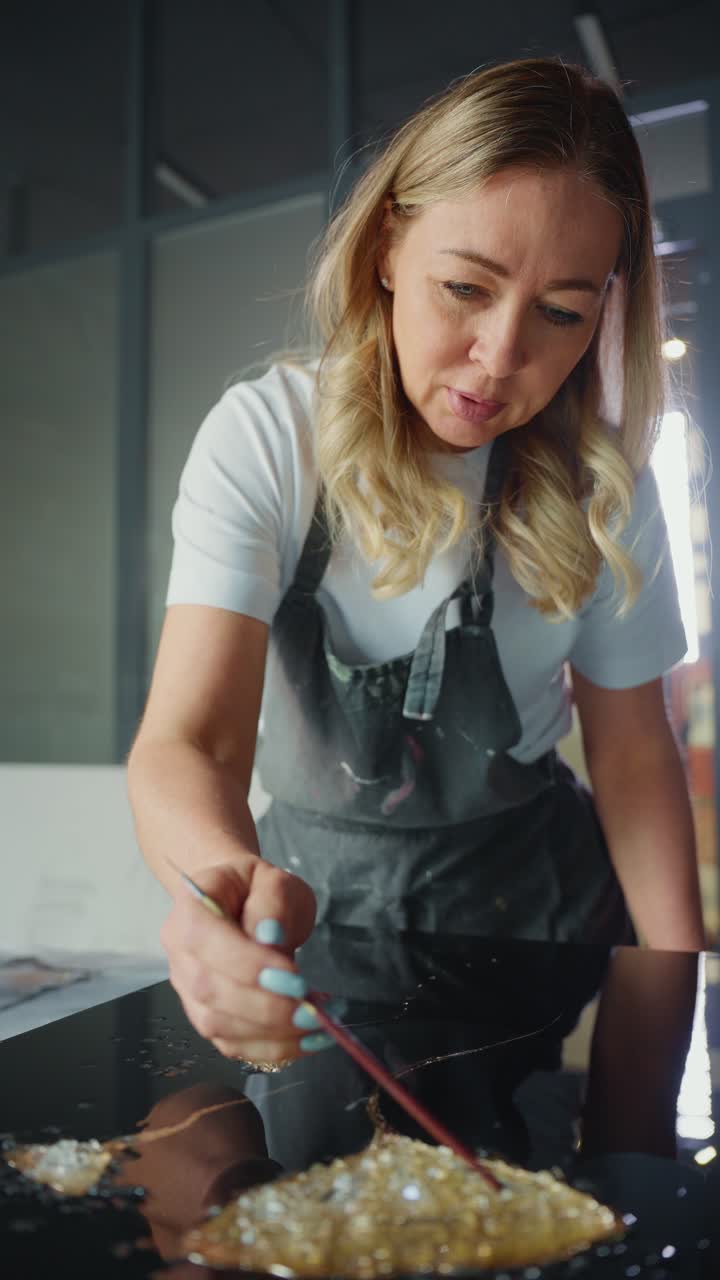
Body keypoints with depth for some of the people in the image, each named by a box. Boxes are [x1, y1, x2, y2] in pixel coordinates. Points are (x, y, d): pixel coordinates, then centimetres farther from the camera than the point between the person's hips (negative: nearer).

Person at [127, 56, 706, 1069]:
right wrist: (227, 875, -52)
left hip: (536, 890, 1)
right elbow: (187, 737, -29)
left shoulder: (600, 479, -13)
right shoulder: (266, 439, -21)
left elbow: (633, 749, -6)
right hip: (318, 886, 0)